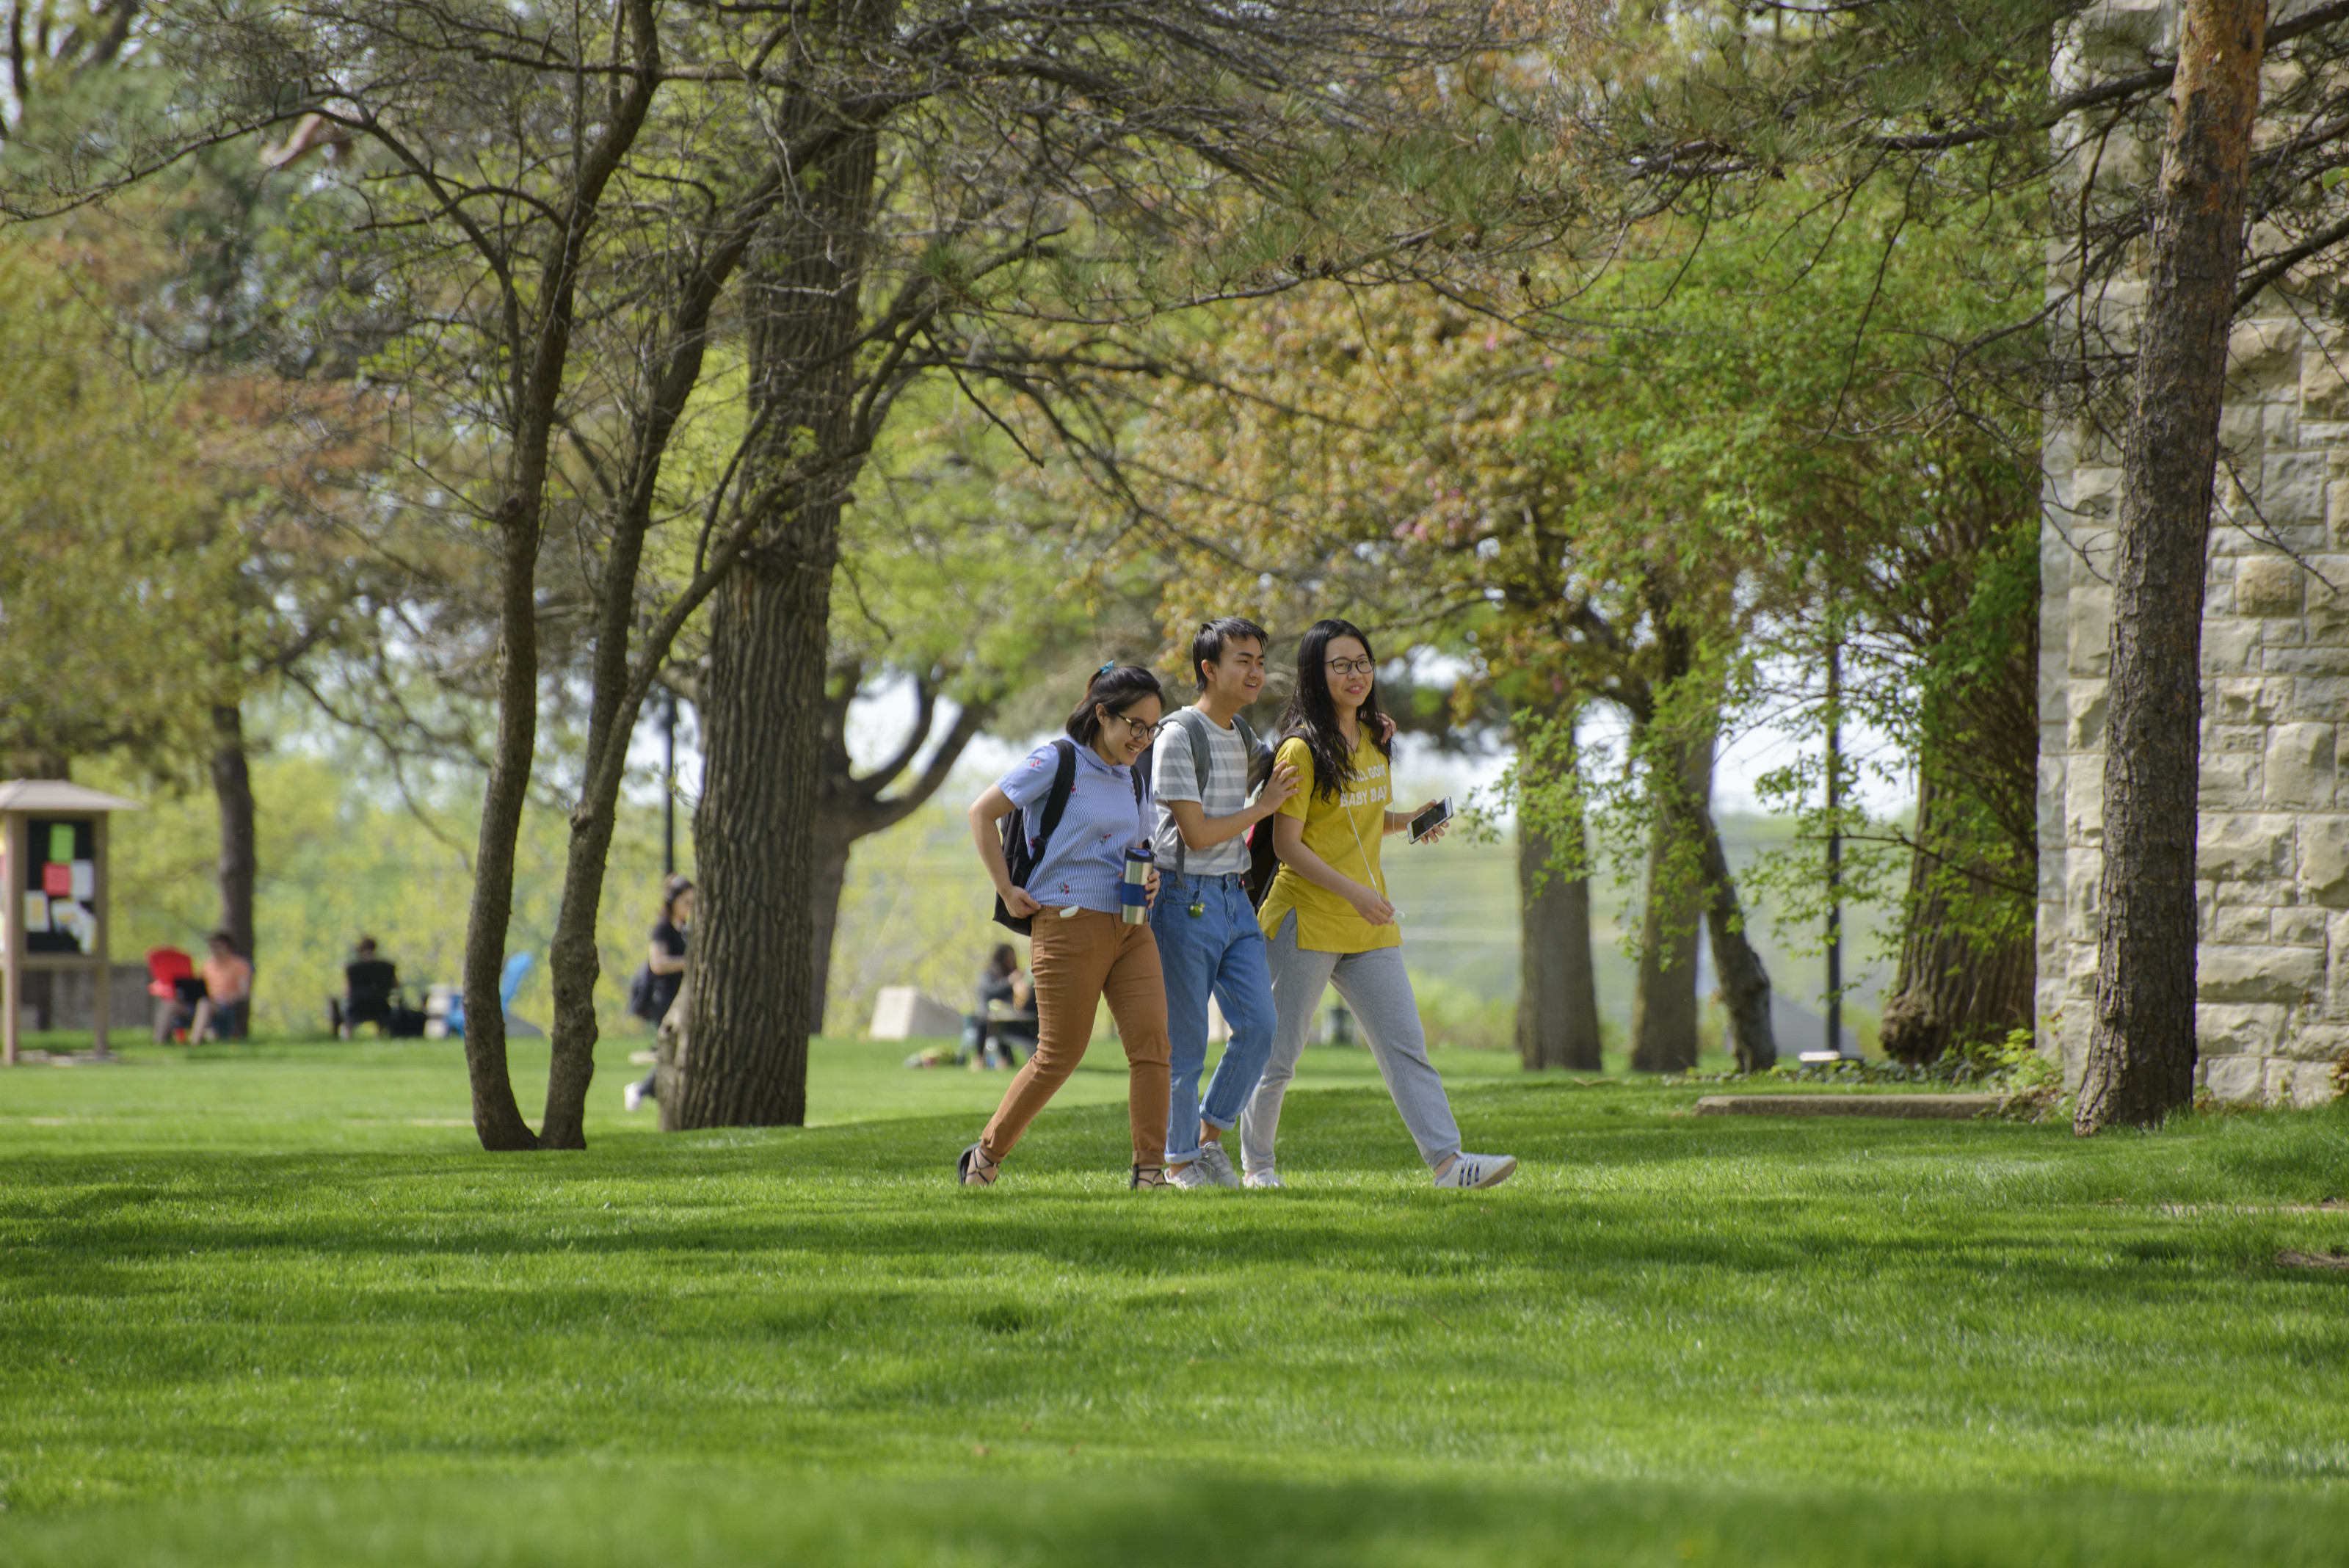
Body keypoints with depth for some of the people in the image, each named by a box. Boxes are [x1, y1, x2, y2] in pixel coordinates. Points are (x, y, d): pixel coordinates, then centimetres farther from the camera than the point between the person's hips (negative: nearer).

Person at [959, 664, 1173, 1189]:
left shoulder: (1135, 781, 15)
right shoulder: (1057, 762, -6)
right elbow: (982, 814, -3)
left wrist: (1148, 879, 5)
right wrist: (1008, 892, -7)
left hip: (1130, 927, 6)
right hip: (1069, 925, -6)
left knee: (1152, 1040, -10)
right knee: (1059, 1056, -2)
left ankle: (1150, 1170, -8)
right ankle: (986, 1157, 15)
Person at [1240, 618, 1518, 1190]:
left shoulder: (1371, 740, 13)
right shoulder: (1302, 750, -10)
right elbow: (1286, 844, -14)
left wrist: (1407, 820, 5)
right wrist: (1352, 891, -22)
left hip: (1369, 926, 7)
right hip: (1307, 920, -7)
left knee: (1406, 1045, -2)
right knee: (1279, 1051, 1)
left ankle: (1447, 1159, -8)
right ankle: (1255, 1165, 15)